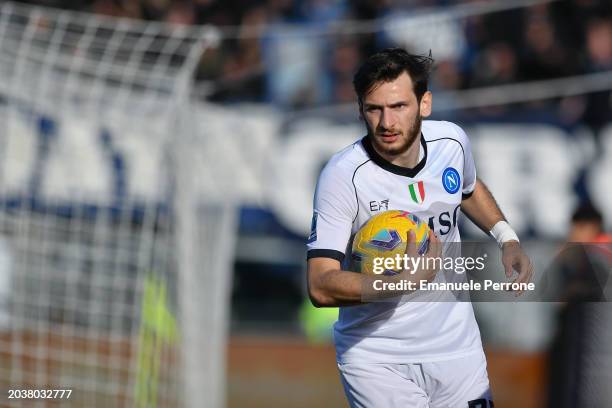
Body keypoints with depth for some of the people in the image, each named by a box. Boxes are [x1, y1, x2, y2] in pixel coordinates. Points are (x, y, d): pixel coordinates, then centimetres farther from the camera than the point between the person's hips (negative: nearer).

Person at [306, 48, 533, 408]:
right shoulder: (343, 175, -21)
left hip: (457, 346, 5)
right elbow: (321, 287, -26)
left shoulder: (452, 140, -5)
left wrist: (507, 238, 5)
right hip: (377, 360, -4)